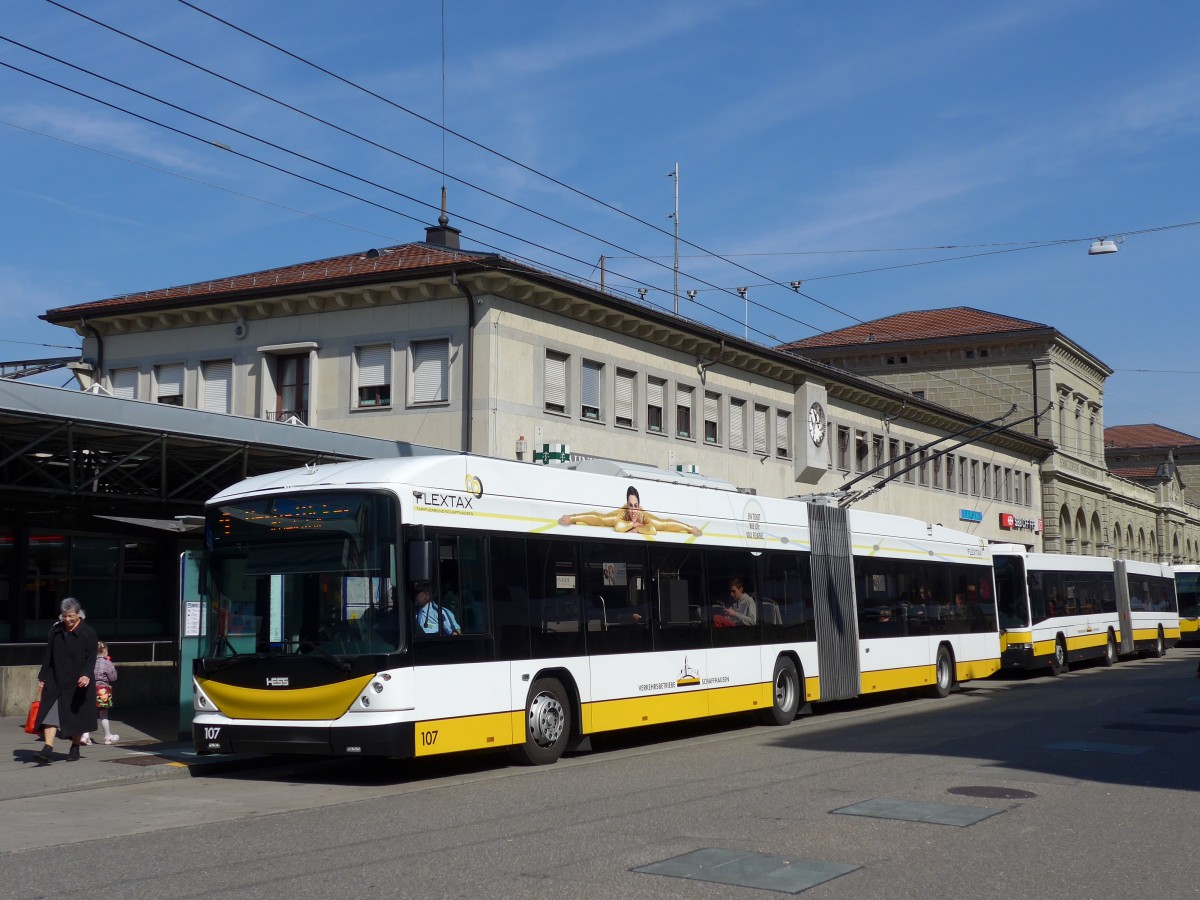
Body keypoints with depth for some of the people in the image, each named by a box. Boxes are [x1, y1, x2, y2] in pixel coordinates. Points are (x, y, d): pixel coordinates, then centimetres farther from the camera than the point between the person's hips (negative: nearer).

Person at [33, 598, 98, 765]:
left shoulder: (88, 633, -6)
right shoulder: (55, 630, 6)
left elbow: (91, 659, -11)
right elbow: (48, 655, 12)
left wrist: (86, 675, -27)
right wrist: (42, 676, 8)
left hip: (78, 683, -3)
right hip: (55, 681, 3)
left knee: (76, 716, 7)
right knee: (50, 713, -10)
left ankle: (75, 748, 22)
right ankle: (48, 749, -16)